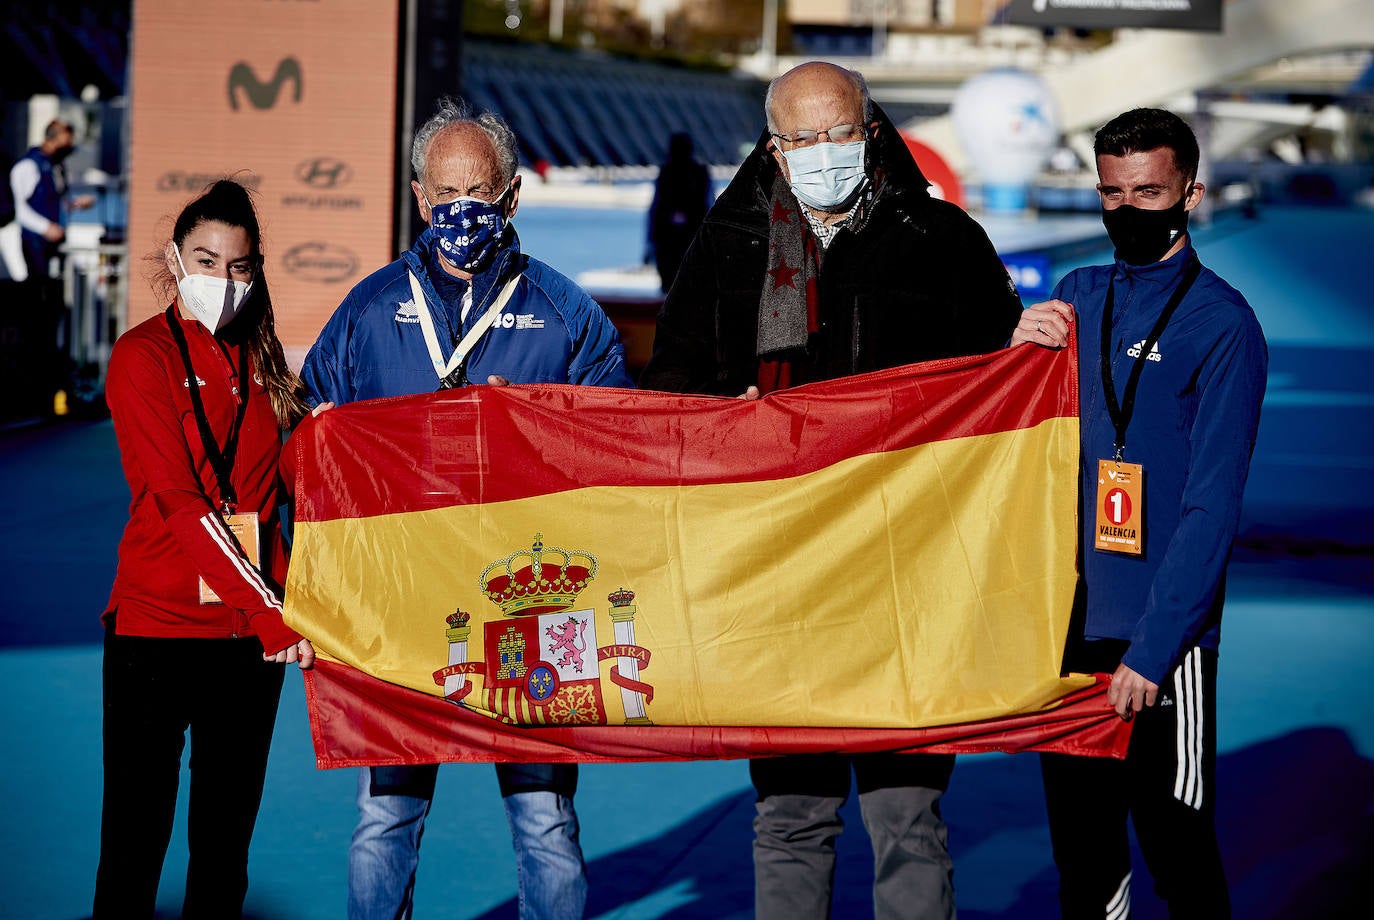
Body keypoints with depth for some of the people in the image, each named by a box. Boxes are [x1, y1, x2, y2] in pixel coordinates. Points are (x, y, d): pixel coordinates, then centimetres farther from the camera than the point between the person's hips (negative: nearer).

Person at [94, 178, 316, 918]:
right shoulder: (143, 356, -6)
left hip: (255, 628, 5)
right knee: (136, 840, -1)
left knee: (226, 838, 10)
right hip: (158, 625, -5)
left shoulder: (261, 362, 11)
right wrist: (268, 611, -21)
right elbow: (179, 502, -15)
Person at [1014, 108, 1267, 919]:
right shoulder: (1077, 298, 10)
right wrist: (1022, 355, -4)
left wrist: (1153, 649, -18)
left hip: (1165, 641, -5)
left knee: (1177, 851, 1)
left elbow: (1212, 508, -12)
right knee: (1081, 850, 13)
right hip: (1070, 620, 5)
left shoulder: (1222, 324, -7)